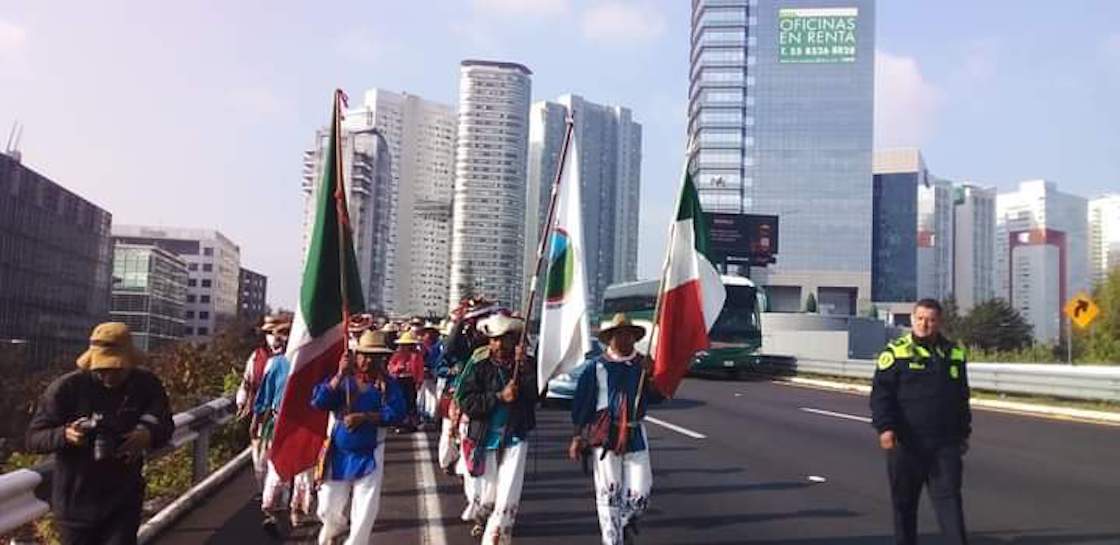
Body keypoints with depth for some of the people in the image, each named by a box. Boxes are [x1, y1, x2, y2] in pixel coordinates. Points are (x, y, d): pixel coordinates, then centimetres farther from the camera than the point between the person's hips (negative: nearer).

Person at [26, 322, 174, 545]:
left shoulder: (146, 385, -8)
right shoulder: (66, 387, -15)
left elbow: (166, 426, 3)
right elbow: (33, 438, -10)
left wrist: (149, 434, -22)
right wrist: (64, 435, -33)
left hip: (123, 502, 1)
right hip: (75, 503, 0)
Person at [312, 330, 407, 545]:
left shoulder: (387, 383, -3)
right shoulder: (341, 379, -2)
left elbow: (397, 412, -16)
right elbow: (317, 402, -15)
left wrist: (363, 417, -23)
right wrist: (340, 375, -24)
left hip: (369, 456, -1)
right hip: (338, 454, 1)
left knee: (365, 513, 2)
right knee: (328, 509, 10)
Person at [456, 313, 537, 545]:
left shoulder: (527, 367, -1)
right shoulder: (478, 369, -3)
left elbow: (538, 394, -16)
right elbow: (467, 404, -12)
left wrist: (524, 367, -27)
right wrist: (499, 397, -20)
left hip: (515, 439, 0)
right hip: (486, 440, 0)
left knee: (508, 501, -8)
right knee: (488, 497, 16)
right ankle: (482, 518, 48)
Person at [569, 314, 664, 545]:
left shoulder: (643, 364, 9)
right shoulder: (596, 366, 0)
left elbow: (656, 397, 3)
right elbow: (581, 404, 1)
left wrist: (651, 375, -14)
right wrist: (577, 437, -2)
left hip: (635, 436, 3)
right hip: (604, 436, -2)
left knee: (639, 495, 2)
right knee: (609, 495, 1)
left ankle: (626, 525, 31)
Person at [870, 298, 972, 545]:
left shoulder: (955, 353, 11)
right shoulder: (896, 352, -2)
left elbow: (962, 398, 20)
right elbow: (881, 394, -7)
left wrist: (964, 432, 20)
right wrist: (885, 427, -19)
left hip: (945, 443, 3)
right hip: (906, 443, -2)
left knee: (949, 498, -2)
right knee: (904, 502, 7)